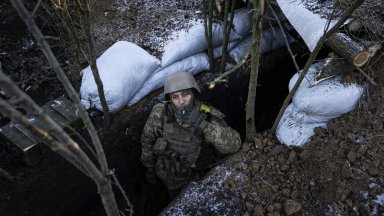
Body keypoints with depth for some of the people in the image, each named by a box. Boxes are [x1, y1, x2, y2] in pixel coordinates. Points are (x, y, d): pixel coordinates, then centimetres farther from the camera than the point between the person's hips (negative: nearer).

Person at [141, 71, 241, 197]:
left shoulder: (208, 116, -31)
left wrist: (203, 124, -54)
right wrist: (149, 166, 0)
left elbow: (234, 145, -42)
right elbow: (147, 139, -11)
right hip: (167, 175, 1)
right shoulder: (160, 113, -29)